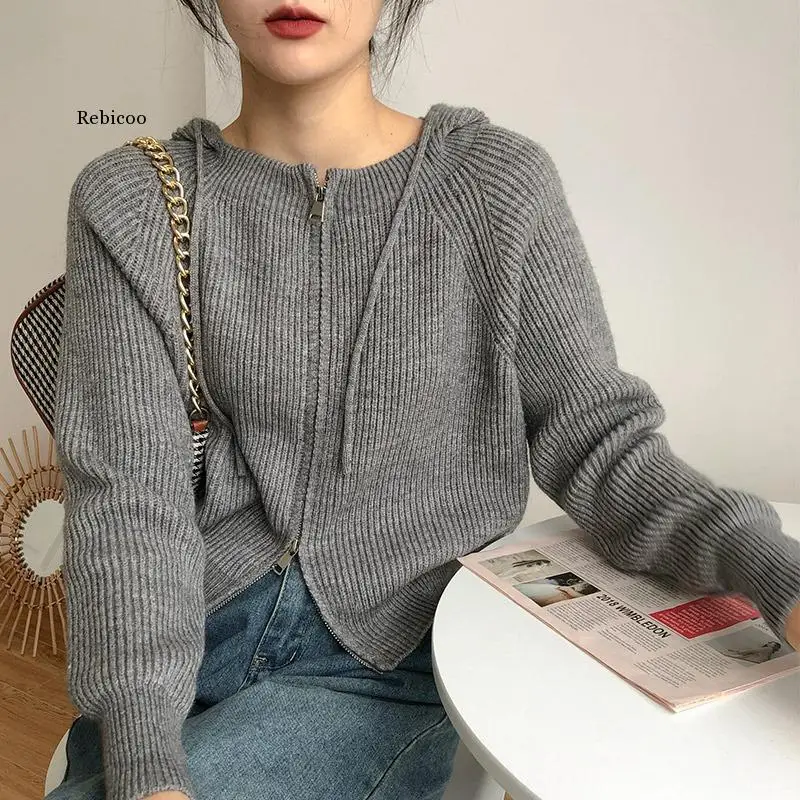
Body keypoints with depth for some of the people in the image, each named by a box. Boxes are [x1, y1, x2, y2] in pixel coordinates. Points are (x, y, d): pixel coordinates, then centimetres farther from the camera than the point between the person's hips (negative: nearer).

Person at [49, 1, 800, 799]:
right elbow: (129, 492, -10)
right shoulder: (130, 204, -2)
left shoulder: (499, 185, -4)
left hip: (385, 664, -1)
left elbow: (596, 439, -3)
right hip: (181, 650, 2)